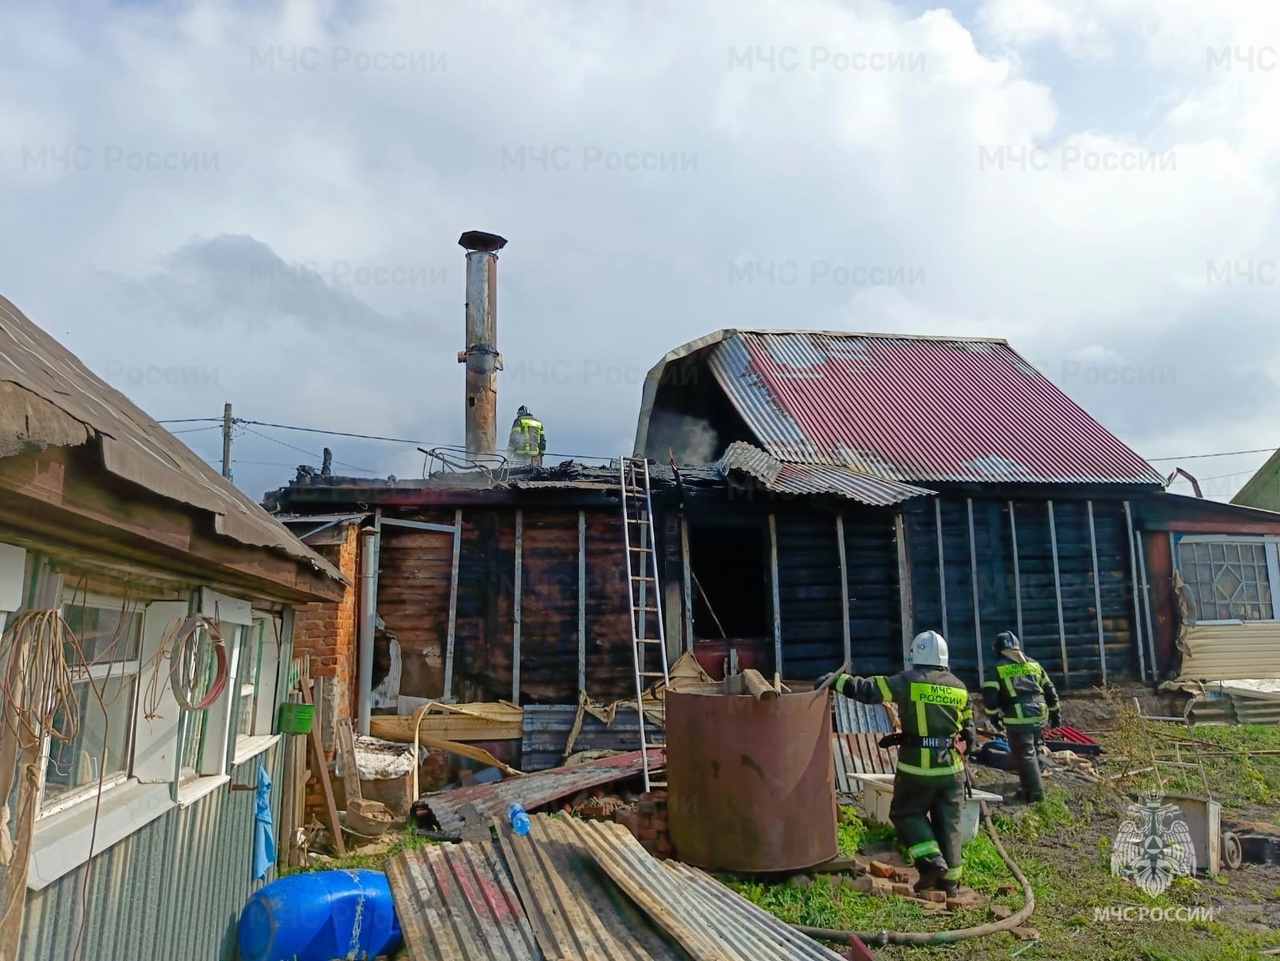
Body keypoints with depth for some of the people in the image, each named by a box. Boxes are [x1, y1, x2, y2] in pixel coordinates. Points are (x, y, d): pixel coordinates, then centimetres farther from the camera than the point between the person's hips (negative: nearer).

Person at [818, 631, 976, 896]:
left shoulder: (909, 681, -10)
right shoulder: (959, 687, 7)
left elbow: (869, 690, -12)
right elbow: (969, 732, 13)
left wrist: (836, 681, -3)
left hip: (917, 766, -5)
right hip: (951, 767, 5)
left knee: (905, 813, 12)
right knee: (948, 822, 13)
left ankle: (931, 862, -2)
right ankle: (949, 879, 18)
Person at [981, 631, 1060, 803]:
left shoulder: (998, 669, -4)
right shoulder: (1033, 664, 12)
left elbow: (989, 696, -9)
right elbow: (1050, 690, 16)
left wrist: (994, 716, 3)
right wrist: (1054, 712, 25)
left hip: (1018, 718, -6)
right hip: (1039, 715, 6)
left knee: (1024, 754, 0)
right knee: (1033, 751, 23)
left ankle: (1035, 791, -2)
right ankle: (1033, 784, 35)